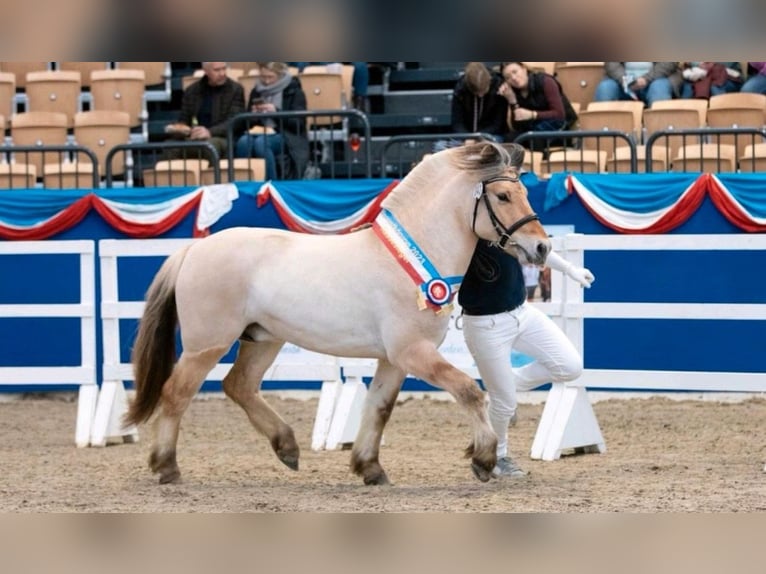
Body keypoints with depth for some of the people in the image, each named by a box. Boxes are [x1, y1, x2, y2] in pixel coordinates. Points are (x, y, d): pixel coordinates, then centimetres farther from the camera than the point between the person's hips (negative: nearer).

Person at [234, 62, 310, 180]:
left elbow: (299, 123, -5)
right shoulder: (256, 91, 17)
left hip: (286, 137, -4)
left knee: (261, 143, -37)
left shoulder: (294, 91, 5)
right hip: (260, 132, 4)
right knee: (243, 142, -33)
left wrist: (276, 112, -17)